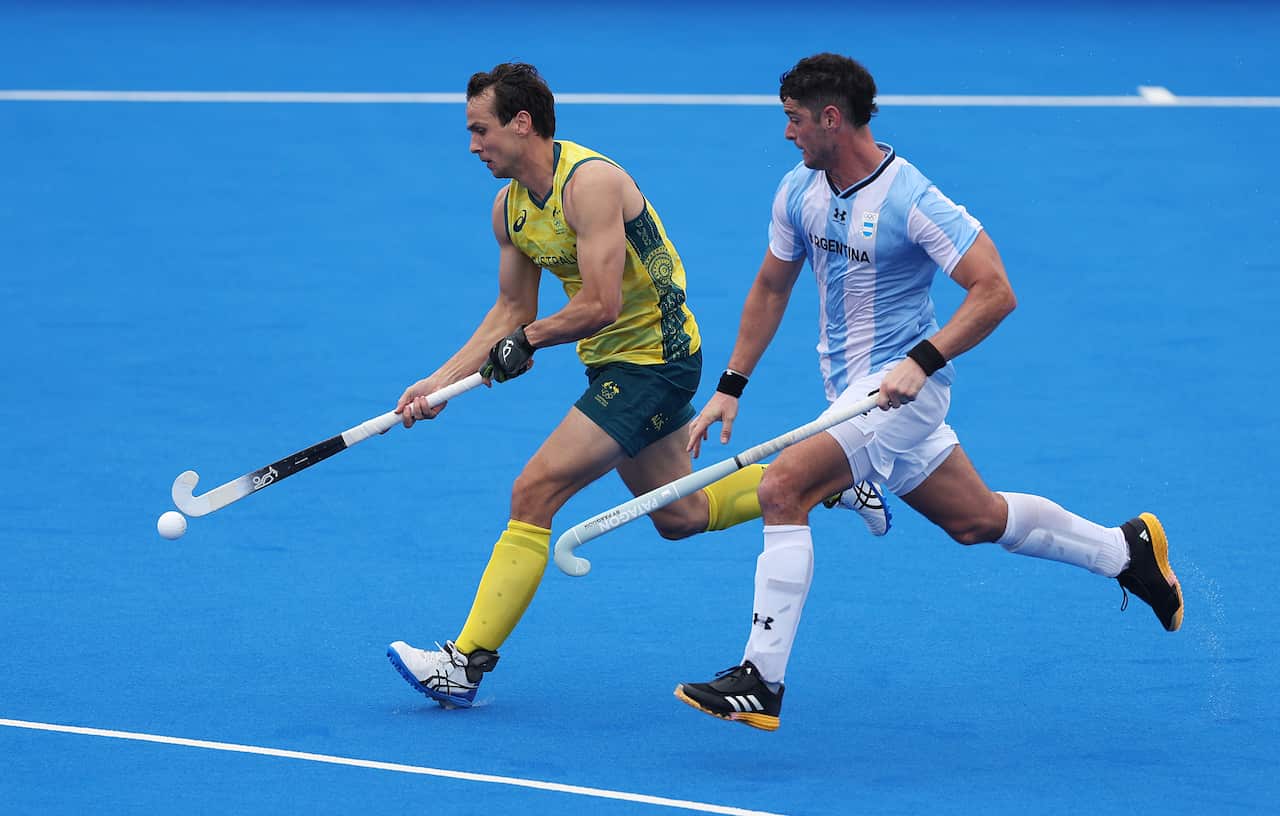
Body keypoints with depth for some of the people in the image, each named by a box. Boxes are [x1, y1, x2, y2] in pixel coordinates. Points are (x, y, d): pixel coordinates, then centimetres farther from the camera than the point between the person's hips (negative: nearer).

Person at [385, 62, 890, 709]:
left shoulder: (590, 181, -24)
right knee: (678, 516, 20)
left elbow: (602, 305, -29)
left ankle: (467, 661, -16)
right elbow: (512, 311, 11)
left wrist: (527, 342, -15)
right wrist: (440, 381, 0)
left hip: (653, 358, -10)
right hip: (614, 363, 10)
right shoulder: (510, 208, 3)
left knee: (535, 491, -17)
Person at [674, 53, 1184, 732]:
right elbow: (771, 287, 15)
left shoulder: (912, 202, -21)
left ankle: (761, 682, -21)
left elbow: (995, 292, -21)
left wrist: (923, 360, -31)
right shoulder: (799, 191, 2)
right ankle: (1127, 549, 36)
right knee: (978, 519, 18)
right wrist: (730, 388, 11)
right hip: (853, 389, 8)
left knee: (782, 488, -22)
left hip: (901, 388, -8)